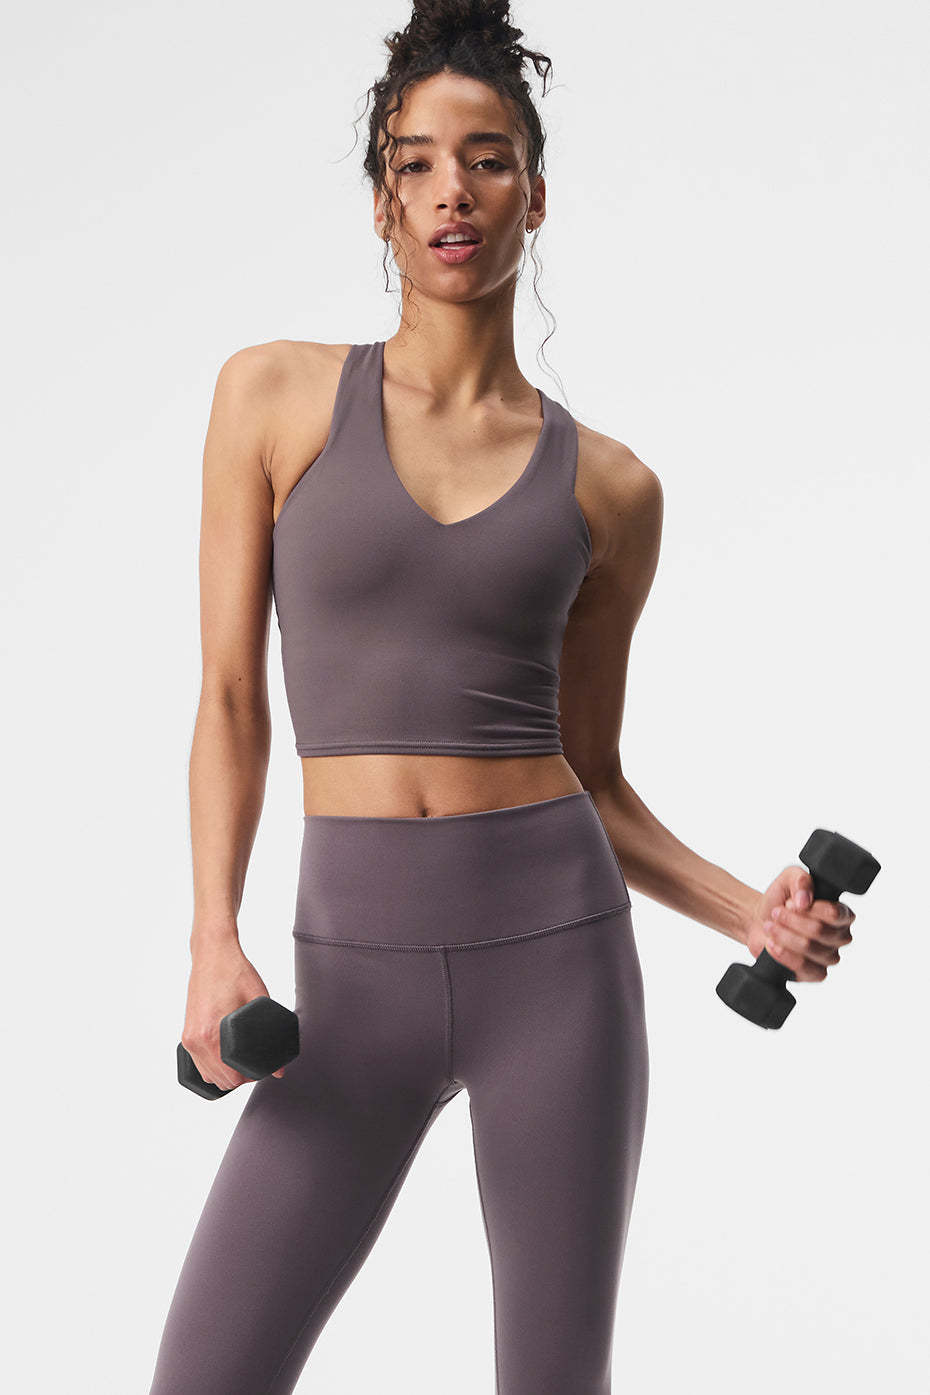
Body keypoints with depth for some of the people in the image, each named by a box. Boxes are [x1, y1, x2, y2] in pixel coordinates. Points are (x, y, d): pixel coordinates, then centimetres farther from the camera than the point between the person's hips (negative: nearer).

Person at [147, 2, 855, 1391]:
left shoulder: (610, 490, 5)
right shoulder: (275, 396, 3)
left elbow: (595, 774, 11)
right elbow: (232, 698, 3)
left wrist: (749, 910, -5)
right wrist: (215, 940, -8)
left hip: (554, 943, 1)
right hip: (356, 963, 0)